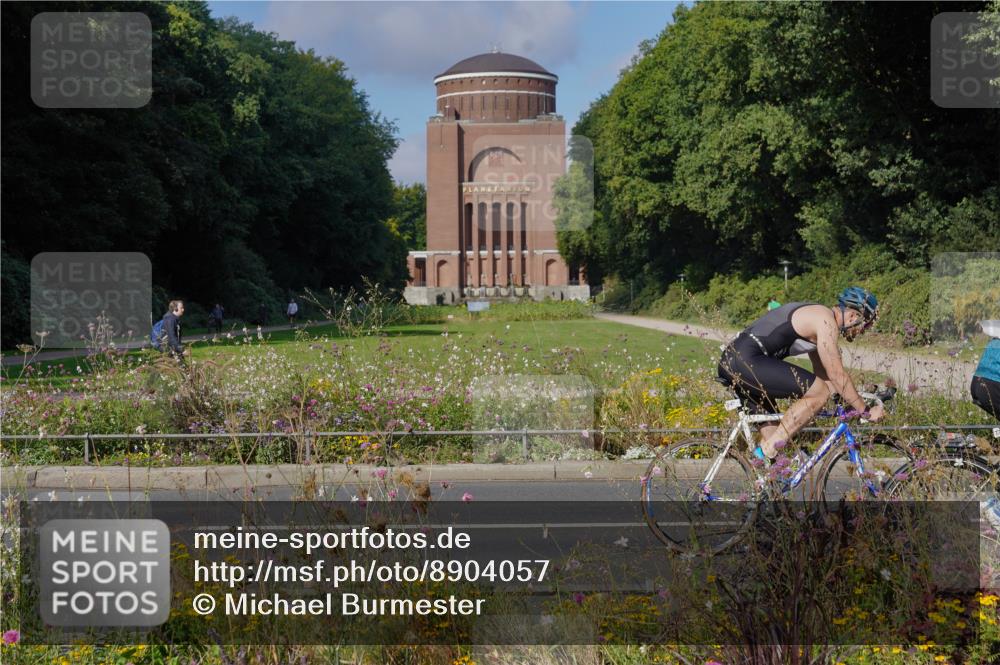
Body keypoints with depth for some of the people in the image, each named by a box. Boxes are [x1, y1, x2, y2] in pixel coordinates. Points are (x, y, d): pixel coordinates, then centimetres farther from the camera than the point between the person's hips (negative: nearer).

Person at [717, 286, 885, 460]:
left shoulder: (816, 317, 24)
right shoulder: (826, 321, -7)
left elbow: (823, 375, 30)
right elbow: (837, 376, -9)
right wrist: (866, 412, 0)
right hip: (747, 361, -11)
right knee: (819, 392, -11)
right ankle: (767, 450, -9)